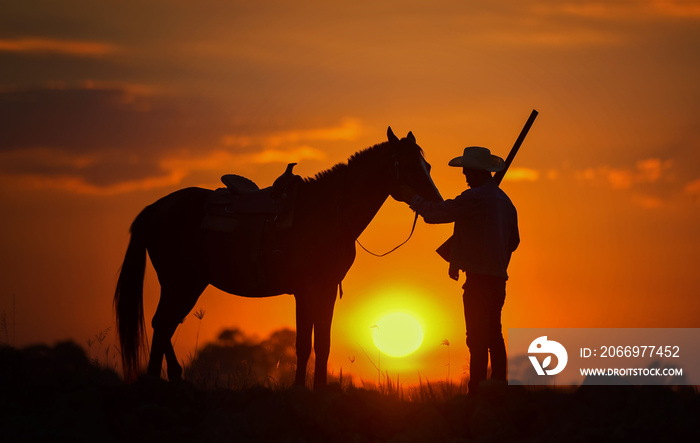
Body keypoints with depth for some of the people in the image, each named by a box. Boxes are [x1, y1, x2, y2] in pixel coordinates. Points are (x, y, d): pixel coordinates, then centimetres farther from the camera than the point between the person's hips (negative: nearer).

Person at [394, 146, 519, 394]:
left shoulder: (474, 197, -14)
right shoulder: (505, 201, 14)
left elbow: (435, 213, -12)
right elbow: (514, 241, 22)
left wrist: (411, 198, 4)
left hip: (479, 278, -9)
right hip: (499, 277, 9)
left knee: (477, 338, -9)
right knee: (494, 336, 14)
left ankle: (476, 389, -12)